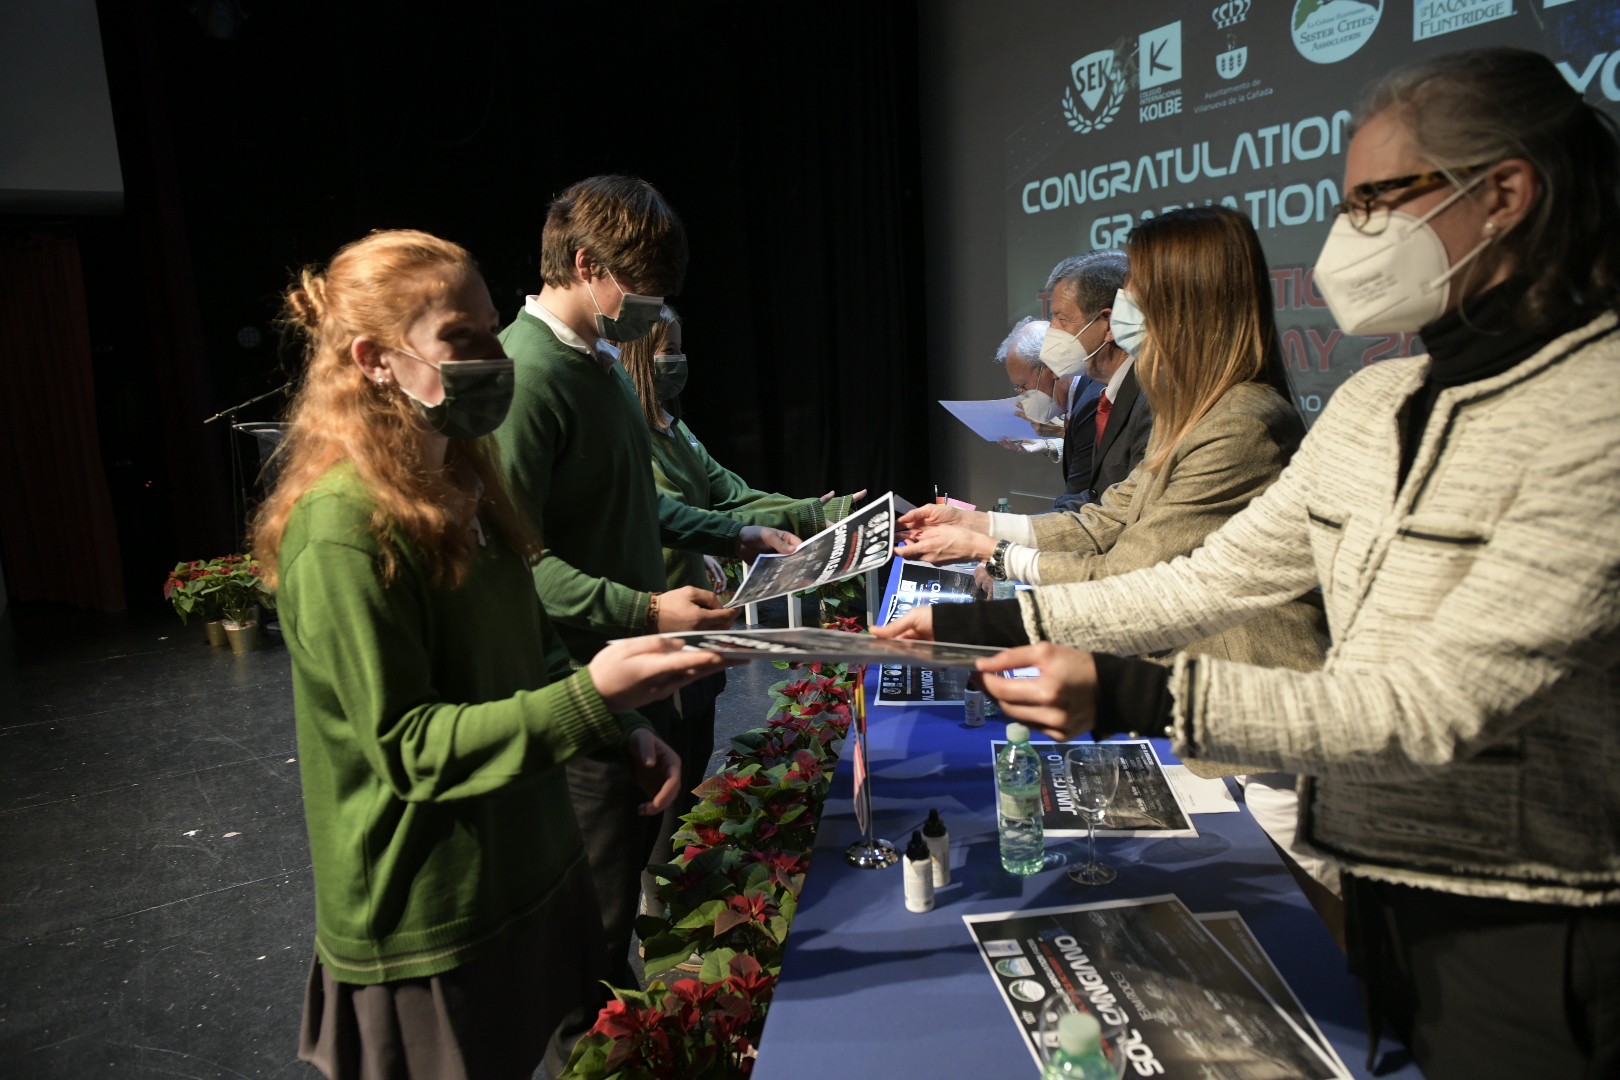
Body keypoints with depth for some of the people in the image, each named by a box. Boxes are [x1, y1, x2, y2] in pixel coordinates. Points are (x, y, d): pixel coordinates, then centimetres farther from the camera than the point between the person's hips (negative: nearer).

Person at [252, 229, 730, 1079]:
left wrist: (623, 734, -2)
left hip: (526, 877, 8)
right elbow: (405, 746, -22)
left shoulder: (462, 484, 6)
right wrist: (591, 698, -32)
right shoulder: (343, 530, -23)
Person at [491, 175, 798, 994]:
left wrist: (734, 536, 16)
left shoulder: (601, 360, 12)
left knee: (645, 850, 21)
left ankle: (618, 1001, 40)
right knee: (596, 906, 6)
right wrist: (645, 610, -29)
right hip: (580, 688, -9)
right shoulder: (527, 375, -20)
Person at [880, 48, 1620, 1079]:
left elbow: (1441, 702, -27)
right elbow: (1214, 578, 1)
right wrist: (996, 625, -6)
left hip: (1534, 938, -6)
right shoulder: (1376, 403, 4)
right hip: (1384, 878, 6)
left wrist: (1139, 698, -36)